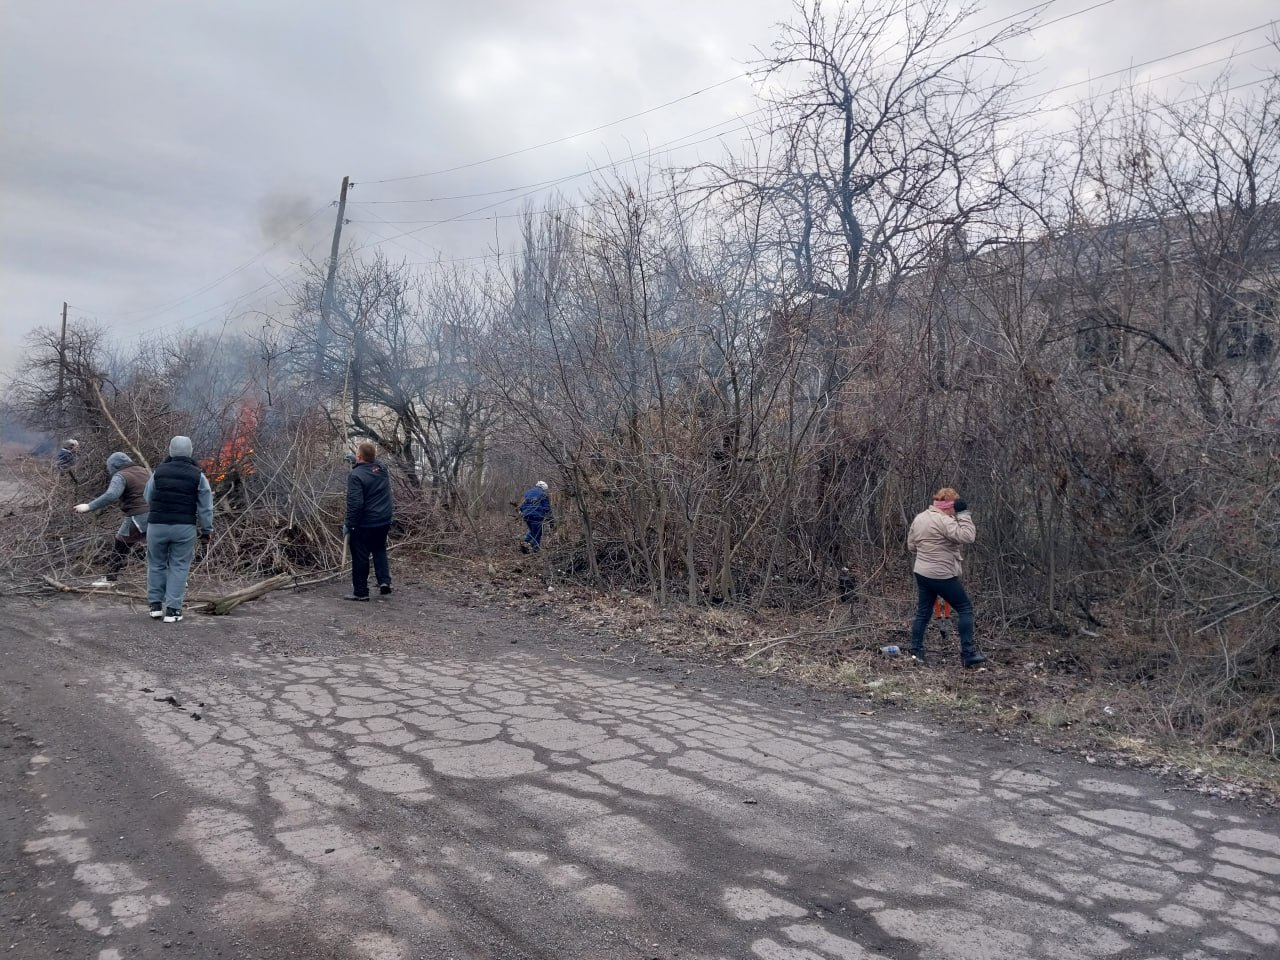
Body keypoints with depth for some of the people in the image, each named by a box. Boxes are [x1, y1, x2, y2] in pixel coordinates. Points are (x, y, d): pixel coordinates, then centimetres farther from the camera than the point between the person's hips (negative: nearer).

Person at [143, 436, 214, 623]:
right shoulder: (198, 475, -2)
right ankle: (172, 609, 3)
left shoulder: (159, 471, 1)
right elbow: (206, 506, -1)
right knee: (179, 567, 5)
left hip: (157, 525, 1)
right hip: (184, 527, -1)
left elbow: (147, 497, 10)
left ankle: (155, 604, 20)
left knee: (156, 564, 16)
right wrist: (206, 530, 6)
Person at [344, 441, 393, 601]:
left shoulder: (356, 475, -19)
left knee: (360, 557, 5)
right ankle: (384, 581, 10)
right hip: (384, 521, 6)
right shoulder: (381, 469, 2)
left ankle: (360, 592, 12)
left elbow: (355, 503, -23)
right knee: (379, 551, 24)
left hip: (364, 524, -6)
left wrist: (349, 524, -14)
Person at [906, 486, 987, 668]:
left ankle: (916, 652, 14)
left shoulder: (919, 518, 9)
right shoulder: (944, 521, -18)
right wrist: (964, 515, -15)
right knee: (965, 608, 4)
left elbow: (911, 545, 15)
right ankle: (968, 654, 3)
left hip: (922, 573, 8)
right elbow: (967, 537, -23)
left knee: (923, 613, 13)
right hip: (942, 576, -8)